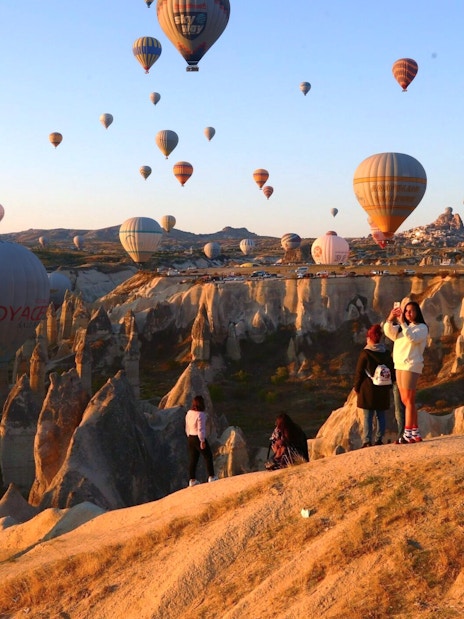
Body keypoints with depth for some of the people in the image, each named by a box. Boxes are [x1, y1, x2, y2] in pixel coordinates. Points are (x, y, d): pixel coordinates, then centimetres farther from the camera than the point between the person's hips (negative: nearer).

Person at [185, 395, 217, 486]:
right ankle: (211, 476, 13)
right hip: (199, 438, -7)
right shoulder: (201, 414, -20)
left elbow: (187, 427, 11)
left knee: (193, 459, 11)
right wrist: (202, 441, -16)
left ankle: (192, 479, 12)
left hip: (190, 438, 7)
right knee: (208, 456, 8)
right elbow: (200, 429, -20)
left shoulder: (189, 413, 4)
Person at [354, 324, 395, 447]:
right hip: (383, 391, 5)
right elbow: (392, 372, 12)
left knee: (368, 417, -2)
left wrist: (357, 387, 4)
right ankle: (379, 439, 11)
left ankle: (367, 441, -4)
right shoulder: (386, 354, 7)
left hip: (368, 390, -5)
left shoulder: (365, 353, -9)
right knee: (380, 416, 10)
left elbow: (359, 372, -6)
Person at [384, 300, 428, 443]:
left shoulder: (422, 327, -2)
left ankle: (408, 434, -11)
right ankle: (416, 433, 13)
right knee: (405, 401, 8)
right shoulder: (401, 327, 19)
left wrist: (402, 323, -23)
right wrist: (390, 319, -11)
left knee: (409, 400, -10)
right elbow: (389, 333, 3)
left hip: (411, 366, -8)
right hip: (399, 366, 8)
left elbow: (412, 338, -20)